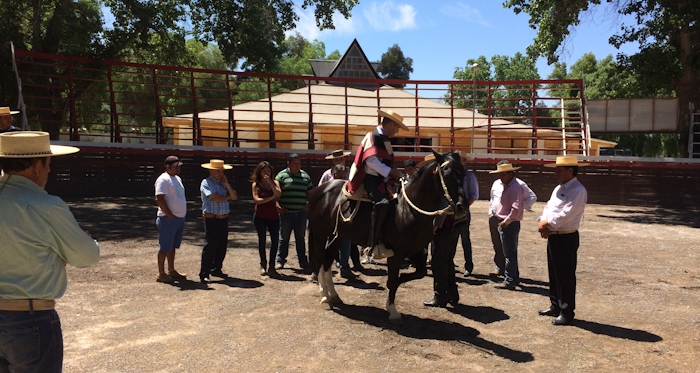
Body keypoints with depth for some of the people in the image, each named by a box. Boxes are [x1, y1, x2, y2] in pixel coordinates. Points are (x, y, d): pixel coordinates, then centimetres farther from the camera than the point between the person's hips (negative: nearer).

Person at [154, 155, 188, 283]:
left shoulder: (177, 179, 16)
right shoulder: (163, 179, -13)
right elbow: (159, 199, -21)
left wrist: (182, 214, 14)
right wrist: (170, 215, -19)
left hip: (180, 218, 9)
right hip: (168, 219, -9)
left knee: (172, 247, 16)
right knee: (164, 248, -1)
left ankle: (171, 271, 24)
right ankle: (161, 274, 6)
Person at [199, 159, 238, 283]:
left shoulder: (223, 183, 15)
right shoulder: (206, 183, -7)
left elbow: (234, 197, 7)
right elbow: (217, 198, -19)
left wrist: (227, 185, -5)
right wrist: (228, 197, 0)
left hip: (224, 218, 7)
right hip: (212, 219, -7)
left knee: (222, 246, 12)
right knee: (210, 246, -6)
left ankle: (216, 269, 26)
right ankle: (204, 274, 0)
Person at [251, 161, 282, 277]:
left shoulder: (275, 182, 7)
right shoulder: (256, 184, 1)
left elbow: (278, 194, -11)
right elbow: (256, 200, -11)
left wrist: (269, 182, -14)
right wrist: (271, 198, -9)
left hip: (273, 215, 2)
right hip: (260, 215, -2)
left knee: (275, 239, -4)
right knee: (262, 239, 8)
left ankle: (271, 266, 3)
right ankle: (263, 264, 21)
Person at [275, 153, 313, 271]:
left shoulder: (305, 176, 8)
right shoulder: (281, 175, -2)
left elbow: (310, 192, 16)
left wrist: (309, 205, 4)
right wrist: (278, 206, -12)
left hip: (301, 212, 3)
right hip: (286, 213, -2)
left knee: (301, 238, 10)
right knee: (284, 238, 6)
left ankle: (303, 262, 16)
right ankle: (280, 260, 17)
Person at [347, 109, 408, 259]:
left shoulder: (385, 139, 21)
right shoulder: (373, 136, -8)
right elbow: (371, 160, -20)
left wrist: (395, 172, 5)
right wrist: (390, 172, -19)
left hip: (382, 179, 11)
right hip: (371, 178, -11)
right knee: (382, 203, -32)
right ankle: (375, 245, -33)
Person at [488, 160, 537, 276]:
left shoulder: (519, 184, -3)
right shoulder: (496, 183, 16)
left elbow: (532, 197, -1)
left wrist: (522, 206, -11)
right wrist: (490, 213, 17)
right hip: (494, 218, 6)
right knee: (497, 245, 10)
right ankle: (499, 268, 19)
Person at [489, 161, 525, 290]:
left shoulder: (515, 188, -17)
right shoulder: (506, 186, 15)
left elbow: (516, 209, -25)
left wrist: (506, 222, -18)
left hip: (510, 225, -10)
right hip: (504, 224, 10)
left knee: (509, 254, -4)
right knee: (510, 253, 17)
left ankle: (509, 281, 3)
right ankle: (514, 278, 28)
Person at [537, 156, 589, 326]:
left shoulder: (578, 190, -16)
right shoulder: (559, 188, 15)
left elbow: (566, 215, -24)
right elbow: (548, 207, 13)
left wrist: (547, 223, -14)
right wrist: (542, 222, -6)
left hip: (566, 238, -9)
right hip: (553, 236, 9)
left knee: (566, 276, 0)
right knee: (554, 273, 18)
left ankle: (567, 312, 11)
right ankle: (555, 305, 31)